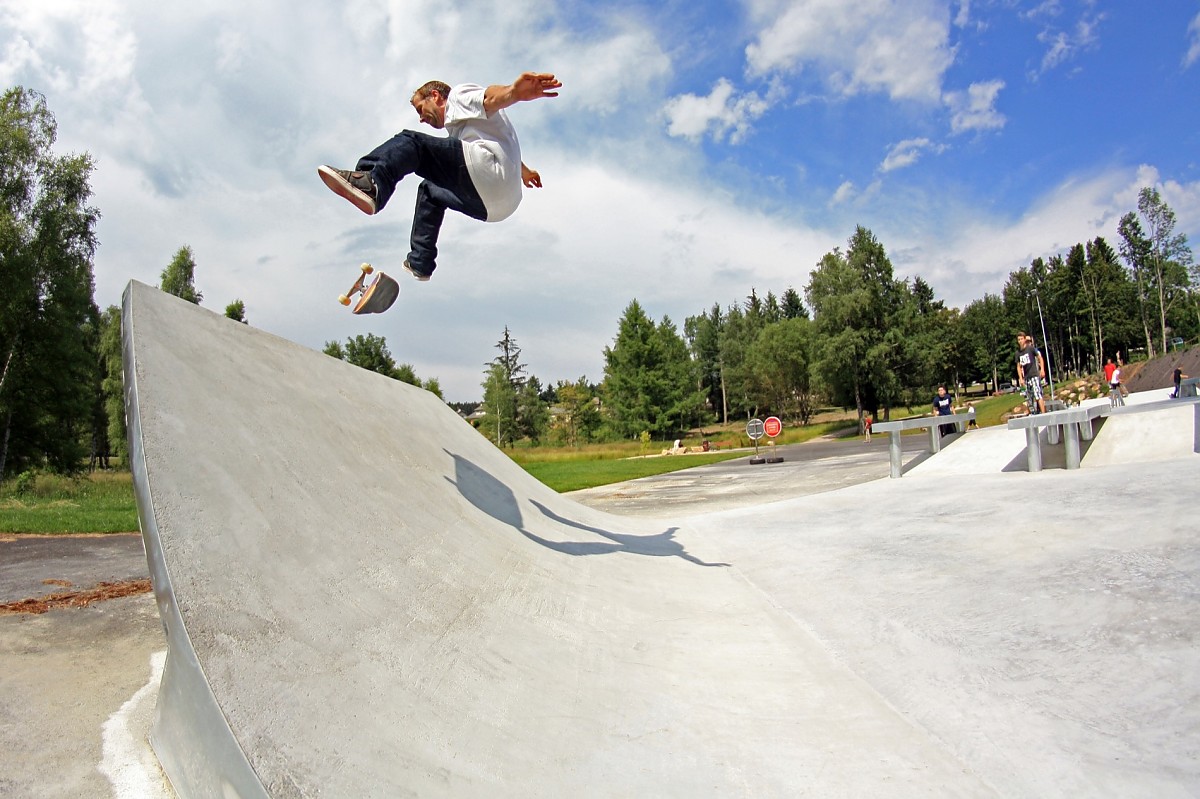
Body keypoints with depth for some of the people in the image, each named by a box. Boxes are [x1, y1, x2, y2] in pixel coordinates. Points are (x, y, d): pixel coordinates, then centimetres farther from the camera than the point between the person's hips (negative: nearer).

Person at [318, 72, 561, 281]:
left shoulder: (460, 96, 13)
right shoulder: (462, 121, 40)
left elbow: (491, 98, -12)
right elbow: (506, 146, 56)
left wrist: (516, 91, -34)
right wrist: (523, 171, 74)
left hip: (486, 172, -10)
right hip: (498, 202, 10)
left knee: (410, 142, -13)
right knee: (431, 190, 33)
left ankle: (368, 182, -41)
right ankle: (420, 262, 29)